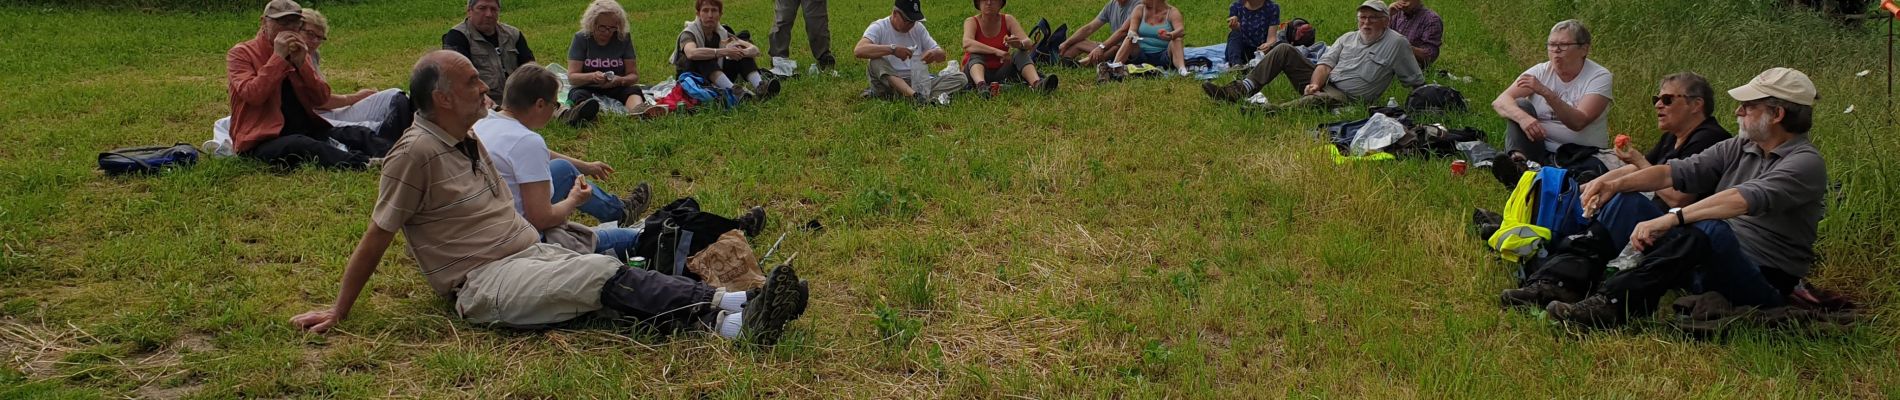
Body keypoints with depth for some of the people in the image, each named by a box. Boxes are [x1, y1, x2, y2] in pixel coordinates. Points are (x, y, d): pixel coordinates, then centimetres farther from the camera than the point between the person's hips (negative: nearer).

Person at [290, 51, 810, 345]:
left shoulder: (467, 141, 15)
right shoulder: (416, 153, -11)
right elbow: (376, 238, -7)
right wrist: (338, 313, -3)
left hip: (531, 254, 8)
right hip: (485, 283, -8)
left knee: (619, 279, -17)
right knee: (605, 275, -27)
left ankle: (735, 309, -34)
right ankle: (730, 320, -38)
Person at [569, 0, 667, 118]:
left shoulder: (624, 39, 2)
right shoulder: (581, 38, -3)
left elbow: (634, 75, 2)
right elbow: (572, 77, -7)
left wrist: (620, 80, -21)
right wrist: (592, 76, -28)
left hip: (616, 89, 1)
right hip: (587, 89, -1)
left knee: (634, 90, -27)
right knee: (579, 95, -33)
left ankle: (638, 109, -64)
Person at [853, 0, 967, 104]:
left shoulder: (918, 28, 12)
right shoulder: (879, 28, -4)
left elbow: (943, 55, 14)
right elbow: (858, 50, -23)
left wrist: (935, 53, -13)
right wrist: (892, 49, -32)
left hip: (919, 83, 5)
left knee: (960, 78, -13)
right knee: (877, 63, -35)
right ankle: (915, 96, -52)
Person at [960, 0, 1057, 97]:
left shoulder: (1008, 20, 0)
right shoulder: (971, 22, -7)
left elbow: (1029, 44, -14)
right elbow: (967, 44, -29)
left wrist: (1020, 44, -39)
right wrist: (996, 51, -39)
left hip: (1001, 72, 2)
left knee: (1020, 54, -19)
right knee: (975, 56, -30)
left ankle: (1037, 83, -47)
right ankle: (981, 85, -62)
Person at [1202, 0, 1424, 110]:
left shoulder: (1396, 43, 1)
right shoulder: (1348, 38, 15)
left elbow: (1417, 81, 6)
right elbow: (1326, 63, 3)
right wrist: (1315, 83, -15)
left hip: (1346, 97, -6)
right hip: (1323, 83, 6)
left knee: (1320, 99, -43)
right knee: (1284, 50, -7)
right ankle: (1239, 91, -21)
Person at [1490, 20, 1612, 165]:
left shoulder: (1600, 77, -6)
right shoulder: (1541, 72, 3)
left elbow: (1578, 122, -22)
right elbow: (1500, 102, -11)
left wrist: (1546, 93, -33)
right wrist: (1522, 117, -33)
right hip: (1541, 151, 4)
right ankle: (1518, 158, -32)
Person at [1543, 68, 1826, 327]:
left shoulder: (1806, 163, -12)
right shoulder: (1740, 147, 12)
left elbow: (1745, 199, -29)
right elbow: (1678, 172, 5)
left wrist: (1670, 219, -38)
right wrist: (1616, 183, -13)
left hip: (1761, 286, -8)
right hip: (1708, 262, 8)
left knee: (1710, 229, -40)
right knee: (1624, 202, 0)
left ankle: (1612, 303, -45)